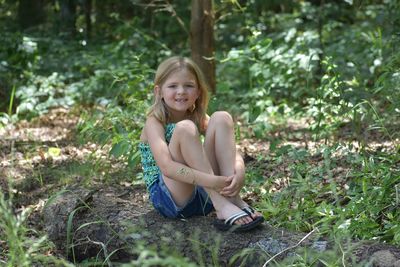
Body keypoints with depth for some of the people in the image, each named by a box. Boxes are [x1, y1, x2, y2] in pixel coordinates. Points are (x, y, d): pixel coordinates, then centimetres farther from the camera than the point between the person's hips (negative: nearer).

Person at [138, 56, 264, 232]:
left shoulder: (198, 118, 9)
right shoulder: (155, 122, -8)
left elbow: (232, 152, -3)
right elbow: (166, 167, -26)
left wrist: (239, 173, -26)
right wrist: (210, 181, -36)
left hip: (202, 194, 5)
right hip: (169, 199, -5)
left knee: (221, 119, -9)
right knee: (184, 128, -27)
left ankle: (232, 198, -20)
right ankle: (222, 206, -29)